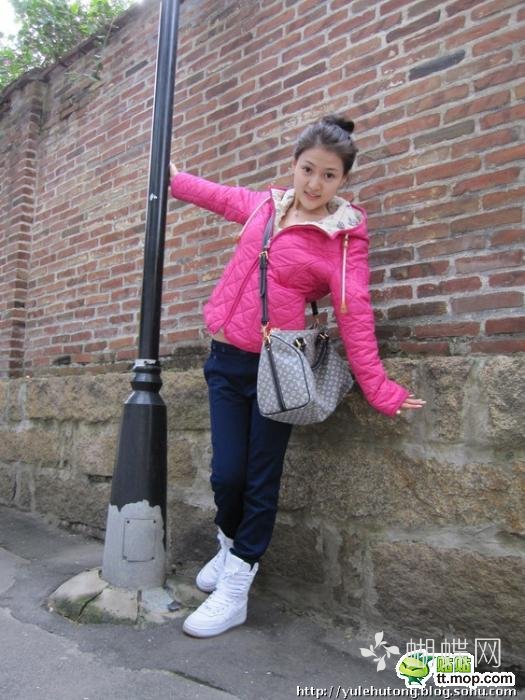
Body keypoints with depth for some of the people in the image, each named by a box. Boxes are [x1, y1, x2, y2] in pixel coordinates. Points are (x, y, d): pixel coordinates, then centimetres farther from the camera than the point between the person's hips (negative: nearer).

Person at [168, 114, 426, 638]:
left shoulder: (345, 236, -5)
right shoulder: (266, 204, 9)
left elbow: (354, 314, -10)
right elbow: (219, 196, 28)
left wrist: (377, 388, -17)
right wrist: (172, 177, 42)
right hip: (226, 359, 4)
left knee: (261, 481, 4)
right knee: (226, 473, 5)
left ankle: (234, 591, 20)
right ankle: (230, 544, 36)